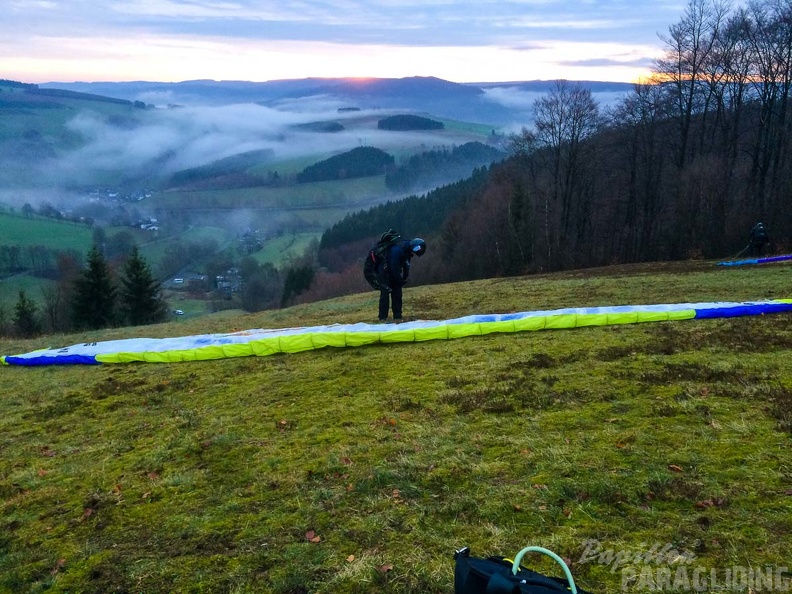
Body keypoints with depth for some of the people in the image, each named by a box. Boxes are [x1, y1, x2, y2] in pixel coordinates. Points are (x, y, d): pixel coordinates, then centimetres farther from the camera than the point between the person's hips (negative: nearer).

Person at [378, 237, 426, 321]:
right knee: (385, 294, -10)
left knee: (397, 294, 5)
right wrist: (400, 280, -17)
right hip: (385, 272, -8)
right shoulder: (397, 250, -32)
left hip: (394, 272, 8)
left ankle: (397, 317, 9)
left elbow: (406, 264, 7)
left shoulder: (408, 250, -6)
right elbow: (394, 267, -27)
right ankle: (383, 318, -9)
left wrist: (405, 278, 0)